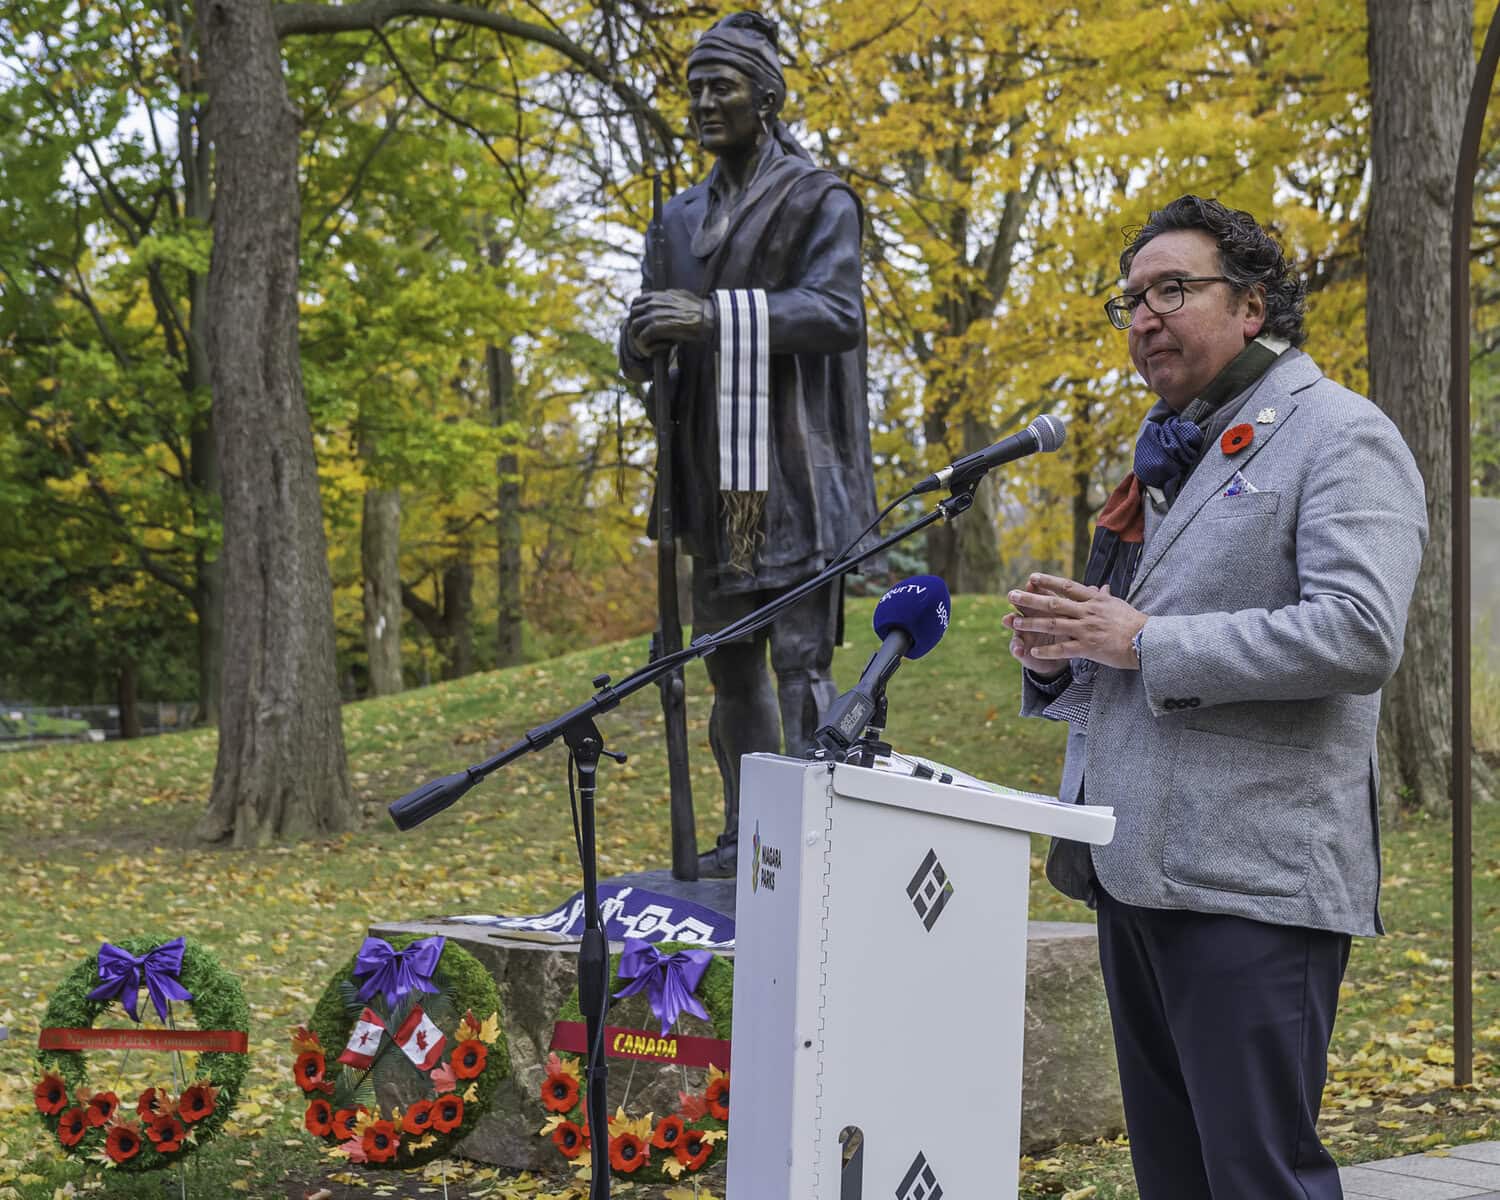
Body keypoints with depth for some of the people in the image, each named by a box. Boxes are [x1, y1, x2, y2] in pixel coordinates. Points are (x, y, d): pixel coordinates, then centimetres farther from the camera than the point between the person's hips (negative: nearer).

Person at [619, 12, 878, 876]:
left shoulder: (819, 202, -1)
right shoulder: (682, 220, 17)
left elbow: (837, 312, -18)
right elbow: (639, 355, 14)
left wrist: (717, 316, -29)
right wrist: (643, 342, -12)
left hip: (796, 474, -6)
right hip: (717, 479, 6)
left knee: (802, 659, -11)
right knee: (730, 661, 9)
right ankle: (746, 836, 17)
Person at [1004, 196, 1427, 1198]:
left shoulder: (1340, 436, -5)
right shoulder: (1171, 452, 23)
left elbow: (1360, 636, -20)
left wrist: (1144, 642, -17)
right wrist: (1059, 652, 6)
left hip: (1250, 884, -9)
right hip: (1138, 870, 9)